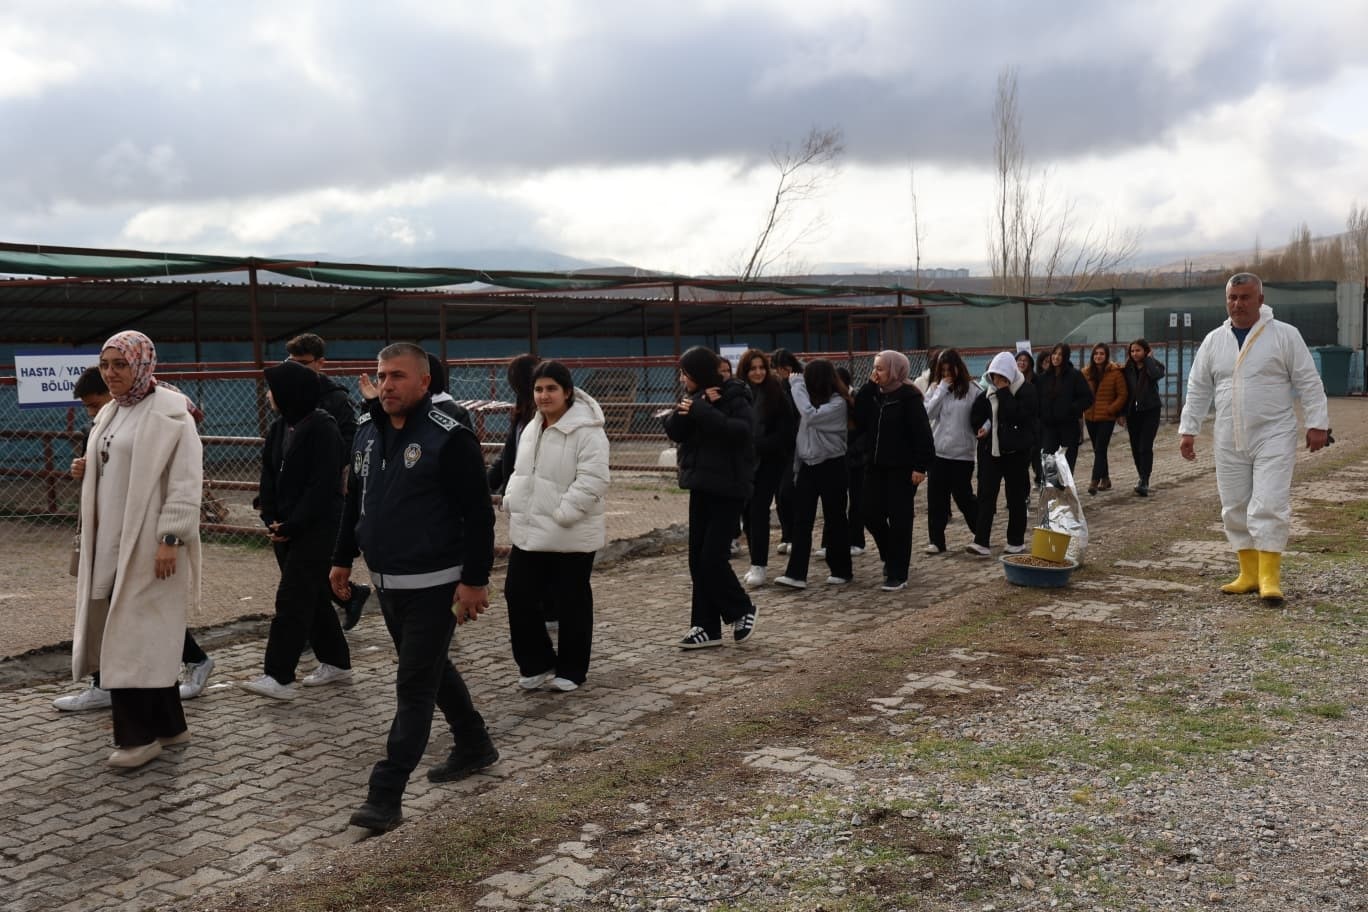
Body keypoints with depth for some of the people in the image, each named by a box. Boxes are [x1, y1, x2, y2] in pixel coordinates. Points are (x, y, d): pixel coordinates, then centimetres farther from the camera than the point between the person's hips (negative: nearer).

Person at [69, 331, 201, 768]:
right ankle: (168, 724, 21)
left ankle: (140, 735, 6)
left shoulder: (169, 411, -11)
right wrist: (86, 472, 3)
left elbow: (186, 481, -17)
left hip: (148, 546, -8)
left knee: (135, 638, -4)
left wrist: (170, 538, -22)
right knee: (147, 637, 11)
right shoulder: (110, 413, 15)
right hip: (112, 543, 8)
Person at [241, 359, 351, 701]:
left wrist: (291, 526, -17)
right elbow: (268, 476, 11)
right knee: (313, 596, 14)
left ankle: (279, 677, -4)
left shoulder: (323, 429, -15)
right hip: (286, 528, 8)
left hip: (316, 529, -8)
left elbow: (323, 485, -18)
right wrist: (271, 519, -3)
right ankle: (336, 662, 26)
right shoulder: (278, 428, 9)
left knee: (292, 599, -8)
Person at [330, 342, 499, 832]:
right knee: (432, 668, 20)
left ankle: (386, 794, 2)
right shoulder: (367, 431, 7)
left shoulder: (449, 437, -16)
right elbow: (354, 502, 18)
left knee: (414, 686, -3)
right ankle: (474, 746, 38)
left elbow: (478, 515, -16)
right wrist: (342, 559, 18)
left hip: (433, 585, -8)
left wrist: (475, 580, -19)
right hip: (386, 582, 8)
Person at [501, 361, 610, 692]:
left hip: (570, 536, -8)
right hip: (528, 532, 8)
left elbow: (592, 481, -22)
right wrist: (512, 504, 4)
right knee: (518, 596, 7)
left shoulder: (586, 431, -15)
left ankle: (570, 670, 22)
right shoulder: (531, 429, 12)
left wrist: (561, 514, -23)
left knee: (571, 604, 6)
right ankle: (536, 663, 23)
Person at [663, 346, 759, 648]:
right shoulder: (693, 398, 9)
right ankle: (706, 626, 14)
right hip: (701, 485, 7)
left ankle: (742, 610, 14)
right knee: (697, 559, 6)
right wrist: (700, 404, -15)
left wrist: (701, 412, -28)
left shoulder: (734, 397, -10)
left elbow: (741, 430, -27)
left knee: (712, 557, -9)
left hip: (728, 486, -7)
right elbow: (673, 431, -4)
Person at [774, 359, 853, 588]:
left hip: (832, 467, -6)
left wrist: (797, 386, -17)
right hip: (808, 466, 6)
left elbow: (811, 417, -28)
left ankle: (842, 569, 19)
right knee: (801, 520, -1)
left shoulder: (838, 402, -13)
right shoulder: (813, 400, 8)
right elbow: (803, 431, 10)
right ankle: (796, 574, -3)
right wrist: (796, 466, 10)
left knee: (834, 519, 5)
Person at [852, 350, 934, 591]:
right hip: (875, 465, 7)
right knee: (871, 515, 6)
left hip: (902, 468, -6)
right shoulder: (873, 394, 8)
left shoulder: (909, 397, -11)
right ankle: (892, 558, 30)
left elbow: (922, 434, -14)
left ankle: (898, 574, 5)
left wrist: (921, 466, -20)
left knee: (899, 519, -1)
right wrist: (868, 387, -8)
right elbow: (858, 422, -5)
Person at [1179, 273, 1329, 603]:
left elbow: (1309, 383, -2)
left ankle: (1269, 577, -7)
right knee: (1235, 508, 7)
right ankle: (1249, 574, 17)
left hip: (1273, 437, -4)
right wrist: (1188, 429, 8)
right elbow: (1198, 390, 12)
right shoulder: (1213, 340, 9)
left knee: (1269, 505, -11)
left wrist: (1317, 423, -8)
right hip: (1229, 441, 5)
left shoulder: (1285, 335, -2)